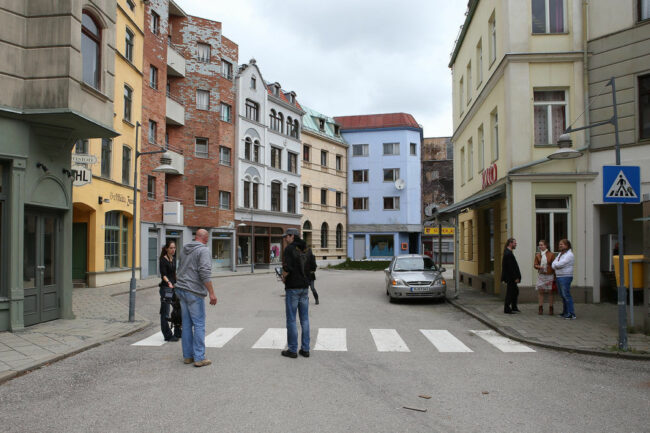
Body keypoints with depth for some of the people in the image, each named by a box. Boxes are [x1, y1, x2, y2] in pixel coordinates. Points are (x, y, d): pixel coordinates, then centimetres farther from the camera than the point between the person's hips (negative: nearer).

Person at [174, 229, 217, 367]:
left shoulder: (185, 250, 15)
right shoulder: (203, 250, -10)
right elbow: (204, 273, -19)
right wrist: (211, 293, -18)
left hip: (181, 288, 8)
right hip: (194, 291, -8)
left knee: (187, 324, 12)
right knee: (199, 324, -3)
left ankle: (187, 356, 18)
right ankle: (199, 358, -3)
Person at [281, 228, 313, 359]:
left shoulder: (289, 249, -11)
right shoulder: (307, 250, 9)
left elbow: (288, 268, -20)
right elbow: (313, 268, 10)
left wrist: (284, 267, 1)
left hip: (292, 287, -6)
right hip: (305, 287, 6)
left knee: (291, 319, 1)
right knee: (304, 318, 10)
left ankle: (292, 350, 5)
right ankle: (305, 349, 13)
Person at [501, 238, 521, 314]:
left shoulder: (507, 252, 13)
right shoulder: (508, 253, -20)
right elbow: (511, 267, -24)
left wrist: (516, 277, 18)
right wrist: (515, 277, -20)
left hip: (510, 277, 11)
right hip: (510, 277, -11)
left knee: (515, 291, 18)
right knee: (510, 292, -2)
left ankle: (514, 308, 28)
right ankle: (507, 309, 6)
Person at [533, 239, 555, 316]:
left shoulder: (551, 255, -3)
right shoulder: (537, 255, 5)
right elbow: (535, 265, 4)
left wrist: (555, 277, -3)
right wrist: (539, 267, -19)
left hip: (549, 275, -2)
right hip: (541, 275, 2)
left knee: (550, 292, 4)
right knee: (540, 291, 1)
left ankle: (551, 309, 11)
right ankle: (541, 308, 7)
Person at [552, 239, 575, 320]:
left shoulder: (569, 254, -12)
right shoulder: (560, 254, 16)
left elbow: (560, 264, -21)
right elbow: (553, 264, 11)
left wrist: (555, 263, -1)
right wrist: (556, 265, -10)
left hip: (565, 277, -9)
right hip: (558, 276, 9)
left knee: (566, 295, -10)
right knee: (562, 295, 12)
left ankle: (572, 314, -8)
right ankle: (565, 312, 20)